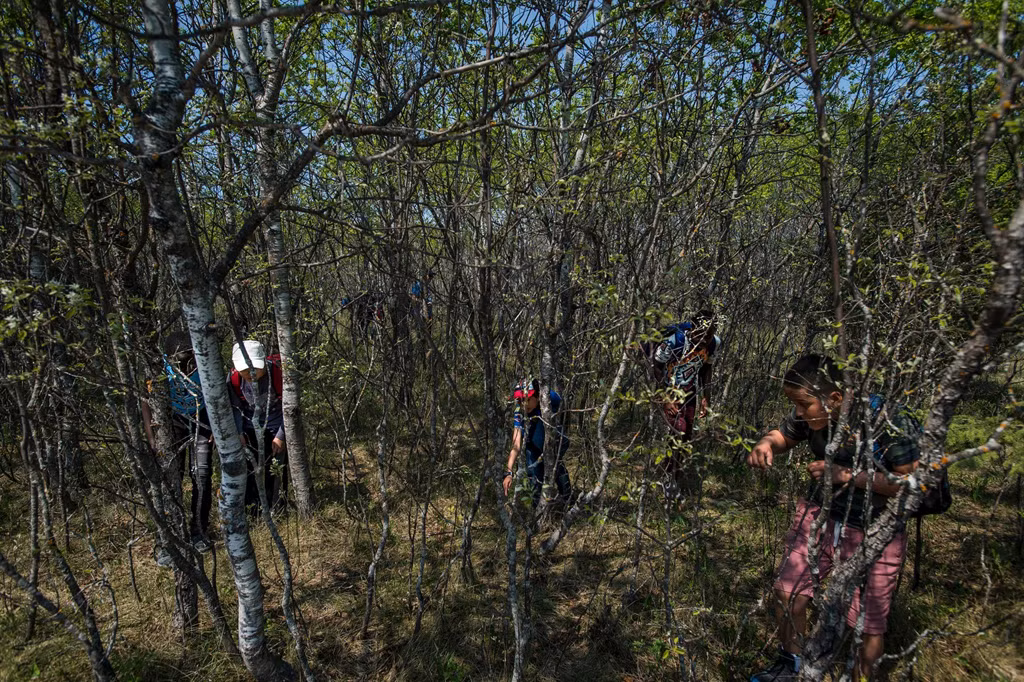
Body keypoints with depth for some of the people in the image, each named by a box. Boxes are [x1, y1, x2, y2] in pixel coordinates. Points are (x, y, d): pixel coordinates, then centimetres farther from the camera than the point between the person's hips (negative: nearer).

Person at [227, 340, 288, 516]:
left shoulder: (278, 372, -27)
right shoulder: (234, 378, -17)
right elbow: (235, 408, 1)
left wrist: (280, 436, -13)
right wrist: (238, 433, -9)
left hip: (276, 427, -2)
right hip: (250, 427, 3)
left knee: (277, 470, 0)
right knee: (250, 470, 1)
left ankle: (276, 513, 16)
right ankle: (252, 513, 17)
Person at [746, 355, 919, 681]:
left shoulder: (890, 424, -27)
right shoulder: (811, 415, -13)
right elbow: (783, 436, 3)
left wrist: (848, 475, -30)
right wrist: (766, 444, -21)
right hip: (819, 512, 4)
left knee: (869, 626, 9)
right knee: (787, 593, 9)